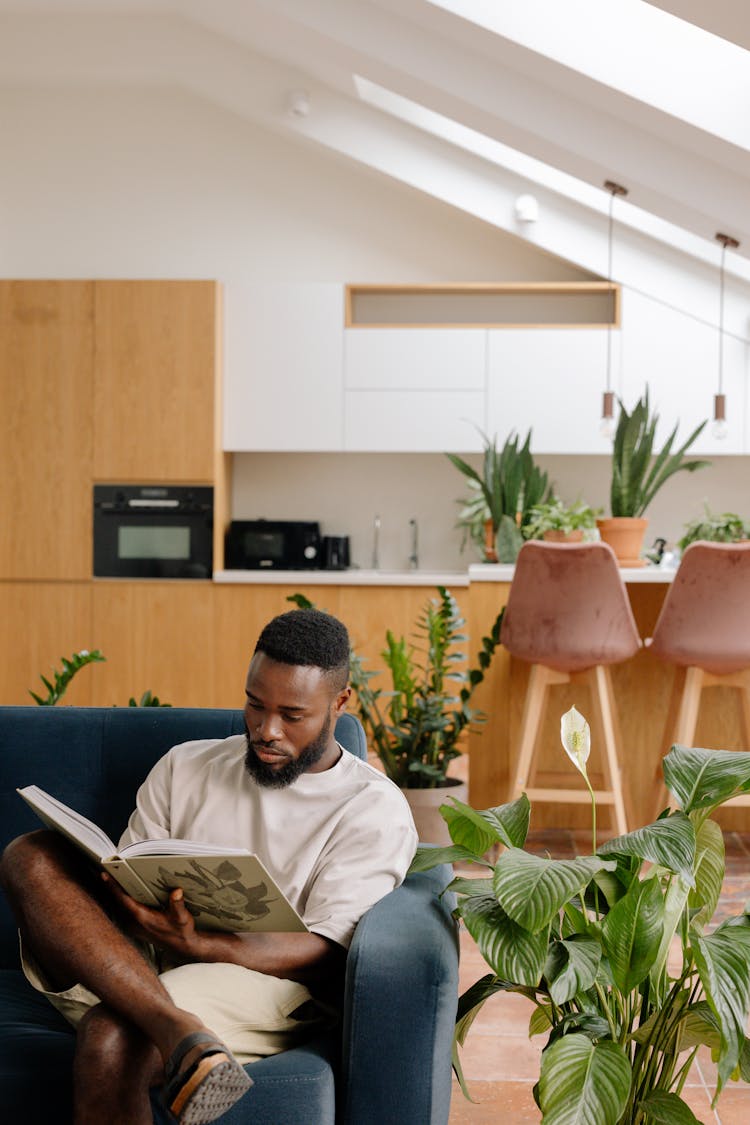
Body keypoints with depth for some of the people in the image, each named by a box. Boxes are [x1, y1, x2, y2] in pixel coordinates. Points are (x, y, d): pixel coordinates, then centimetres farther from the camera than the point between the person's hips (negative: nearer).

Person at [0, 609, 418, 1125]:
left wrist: (196, 944, -24)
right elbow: (127, 880, 15)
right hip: (133, 967, 6)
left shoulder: (375, 808, 3)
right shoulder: (185, 767, 18)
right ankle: (181, 1035, -43)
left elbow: (328, 959, -7)